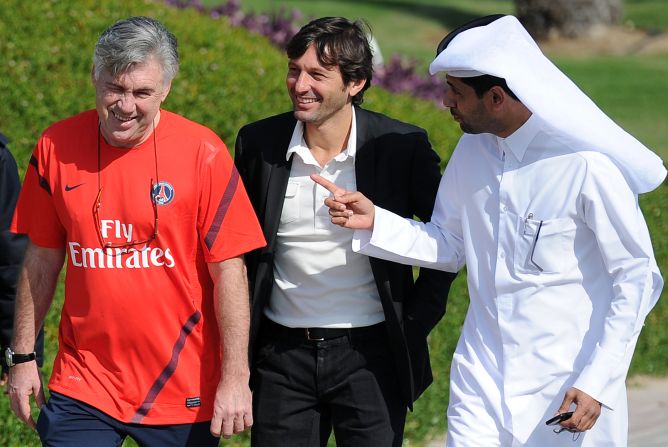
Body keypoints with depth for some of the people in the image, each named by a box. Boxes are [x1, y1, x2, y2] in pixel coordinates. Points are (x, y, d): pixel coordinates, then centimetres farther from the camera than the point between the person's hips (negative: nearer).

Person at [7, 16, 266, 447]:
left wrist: (236, 377, -12)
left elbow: (229, 270, -9)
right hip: (83, 388, 2)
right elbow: (42, 258, 9)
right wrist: (23, 355, 8)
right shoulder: (56, 148, -1)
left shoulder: (202, 153, -9)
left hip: (184, 393, -2)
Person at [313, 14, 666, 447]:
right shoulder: (472, 150, 3)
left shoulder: (588, 168, -17)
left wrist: (597, 383, -15)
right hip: (482, 379, 5)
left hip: (568, 390, -5)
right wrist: (374, 224, -2)